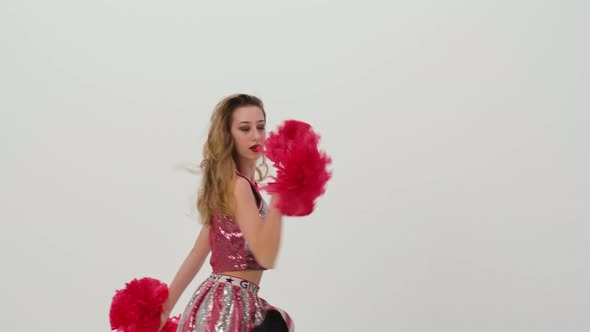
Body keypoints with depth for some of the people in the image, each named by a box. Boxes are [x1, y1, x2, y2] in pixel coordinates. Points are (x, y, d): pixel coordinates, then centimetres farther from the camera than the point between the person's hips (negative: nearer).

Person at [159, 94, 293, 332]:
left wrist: (167, 306, 16)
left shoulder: (230, 182, 12)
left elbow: (198, 252, 14)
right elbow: (266, 256, -26)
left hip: (225, 302, 9)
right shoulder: (238, 185, -16)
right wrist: (279, 195, -30)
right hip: (229, 305, -9)